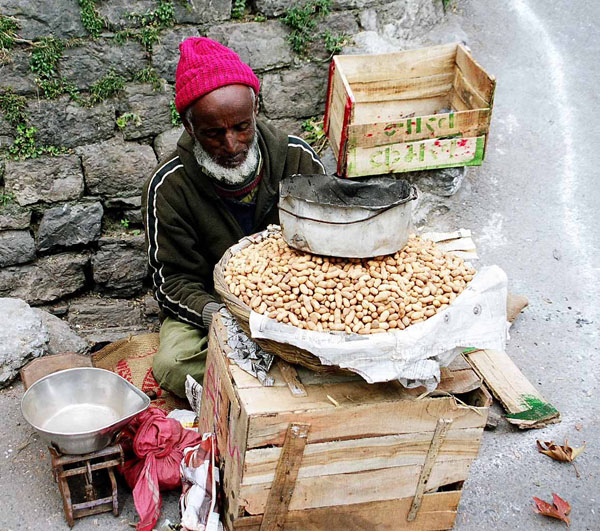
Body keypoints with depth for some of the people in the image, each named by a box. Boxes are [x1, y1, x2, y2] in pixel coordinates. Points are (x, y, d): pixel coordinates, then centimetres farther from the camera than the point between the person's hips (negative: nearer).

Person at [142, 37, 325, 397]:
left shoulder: (299, 158, -9)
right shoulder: (169, 186, -15)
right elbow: (173, 280, -10)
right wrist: (215, 314, -32)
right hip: (209, 303, -1)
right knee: (172, 366, -31)